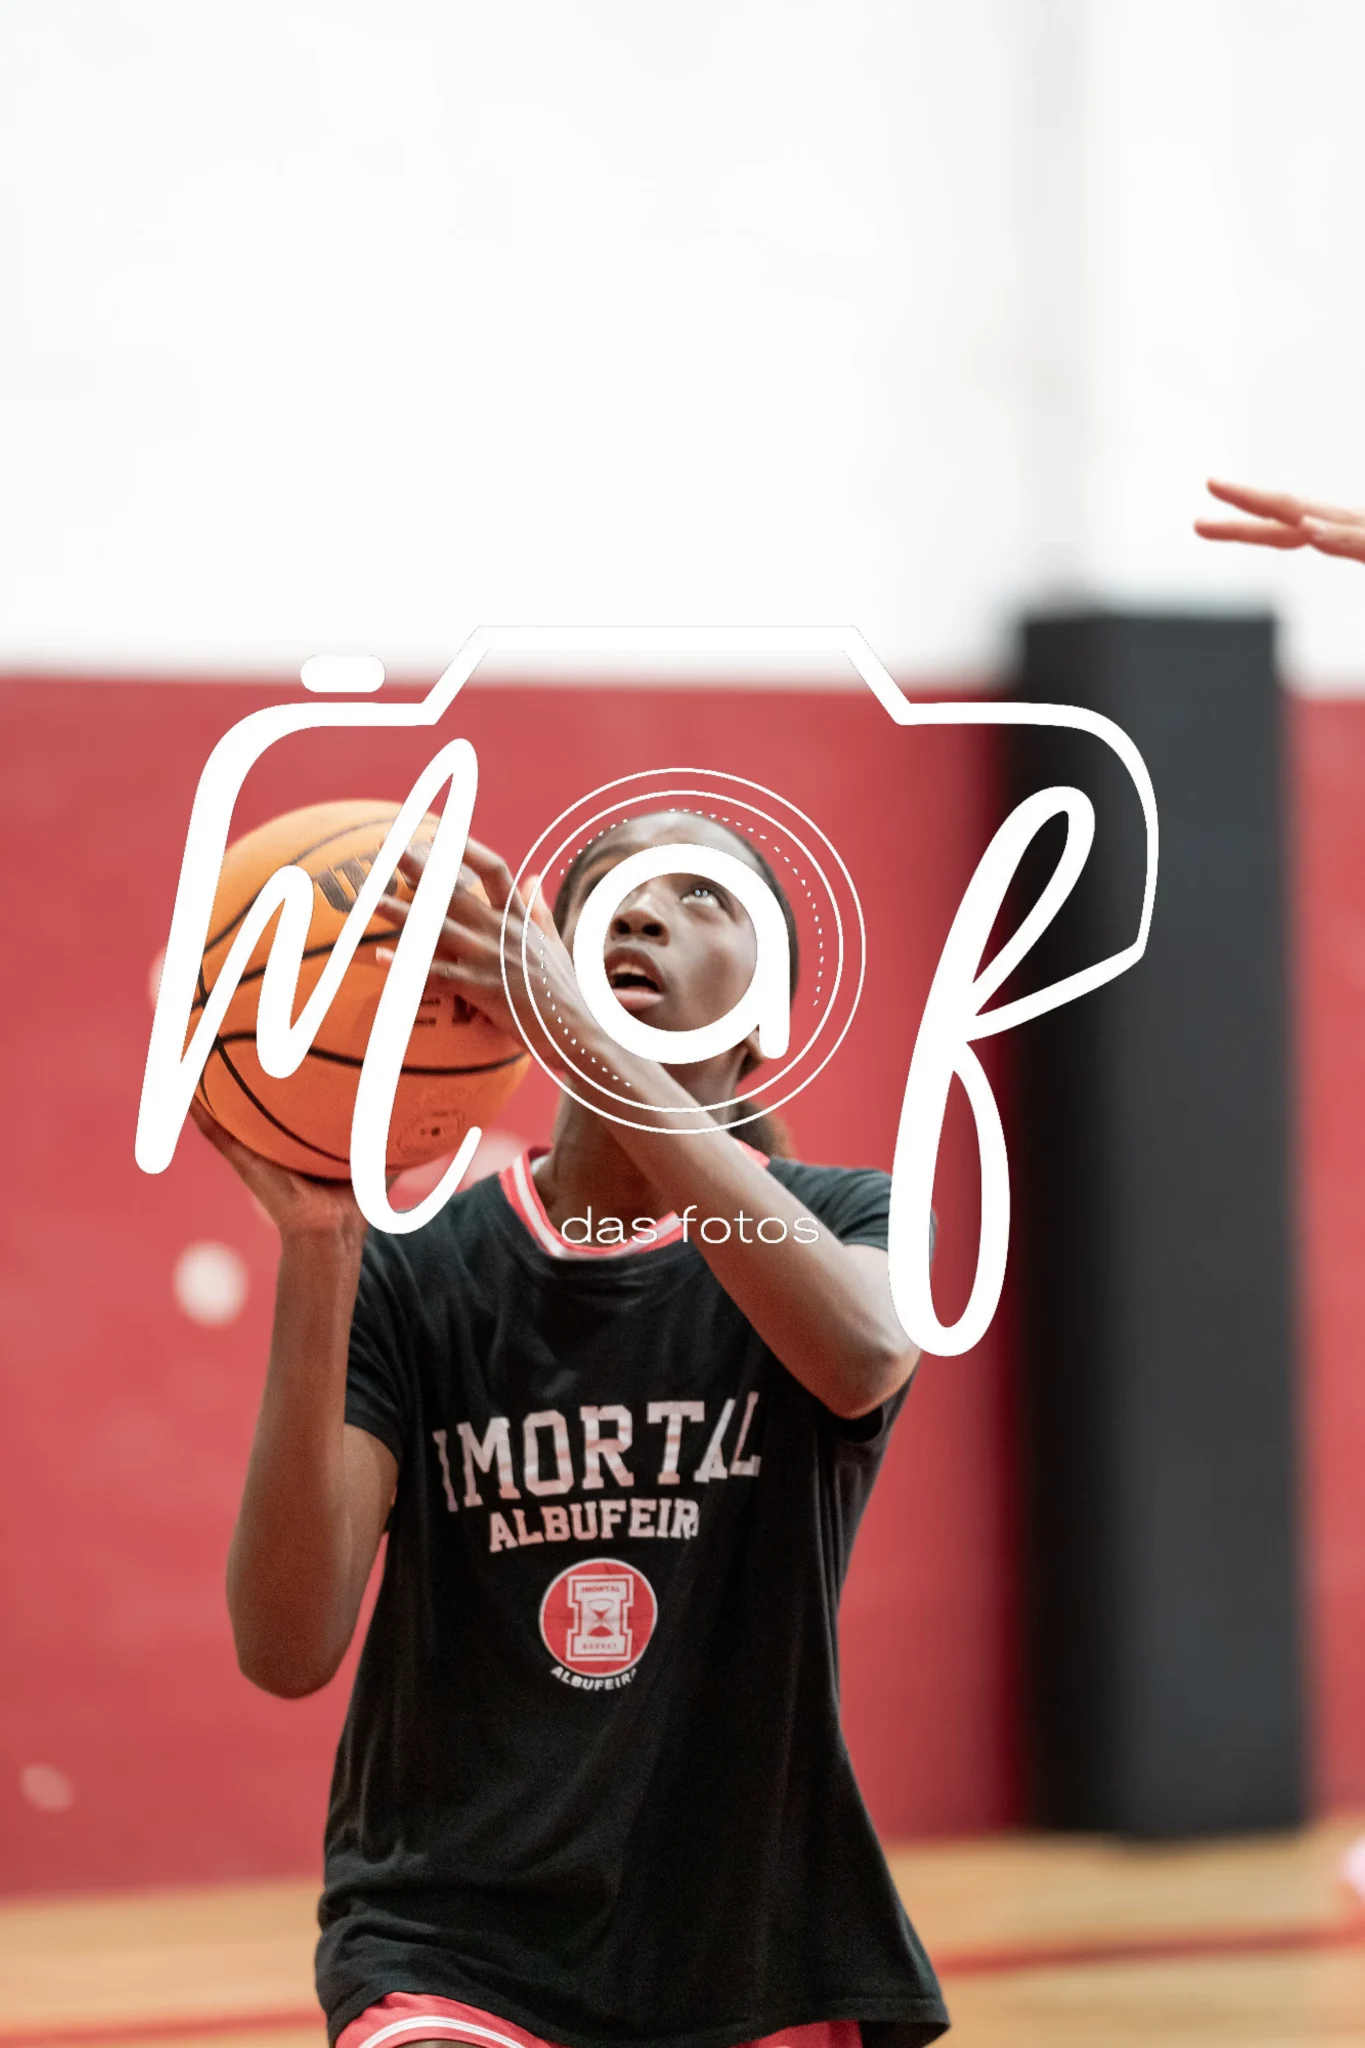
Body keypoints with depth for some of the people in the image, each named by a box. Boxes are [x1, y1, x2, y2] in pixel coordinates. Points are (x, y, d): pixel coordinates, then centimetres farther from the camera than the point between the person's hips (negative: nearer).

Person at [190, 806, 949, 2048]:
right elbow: (287, 1652, -13)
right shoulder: (415, 1269, -1)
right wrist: (316, 1247, -24)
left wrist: (578, 1028, -35)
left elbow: (861, 1356, -27)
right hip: (450, 1940, -1)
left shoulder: (845, 1217, 0)